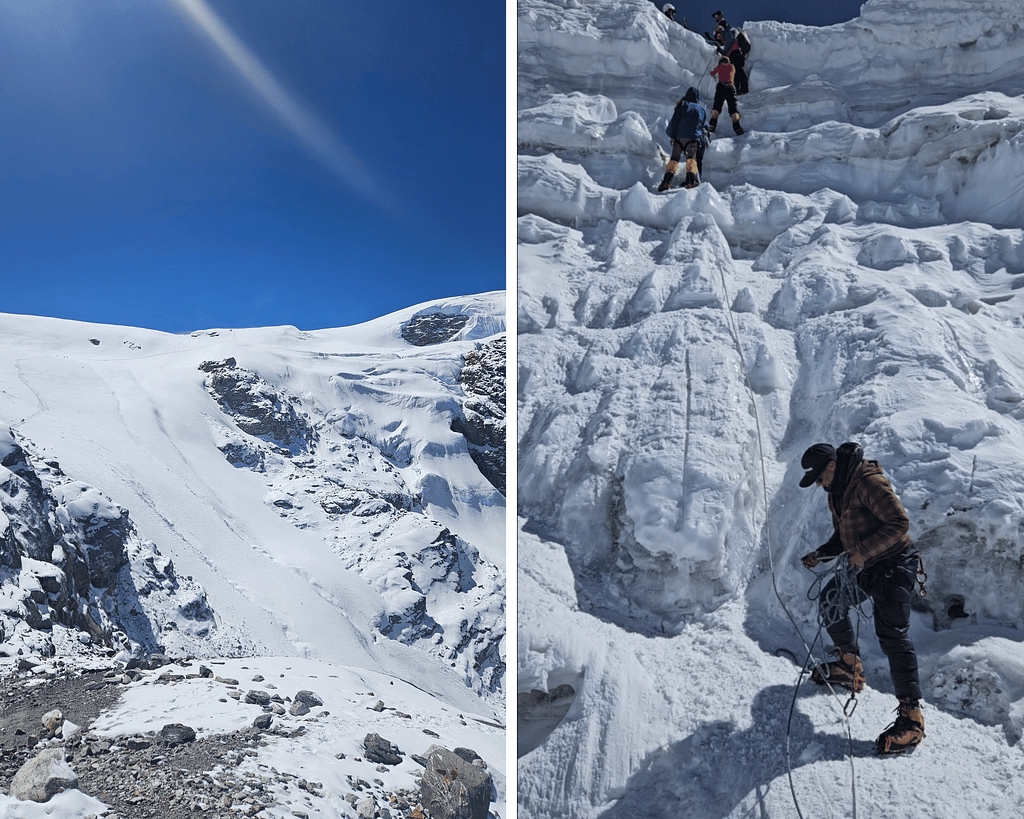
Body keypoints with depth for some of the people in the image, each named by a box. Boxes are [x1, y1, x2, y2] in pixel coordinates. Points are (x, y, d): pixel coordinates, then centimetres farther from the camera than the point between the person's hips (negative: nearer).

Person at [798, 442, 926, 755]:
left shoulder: (869, 482, -21)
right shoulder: (836, 491, 8)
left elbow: (899, 523, -26)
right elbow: (843, 535, 17)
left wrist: (863, 551, -28)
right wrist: (821, 554, 2)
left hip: (892, 567, -10)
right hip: (862, 568, 10)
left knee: (892, 636, -12)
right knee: (830, 599, 20)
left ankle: (911, 717, -6)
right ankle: (849, 665, 34)